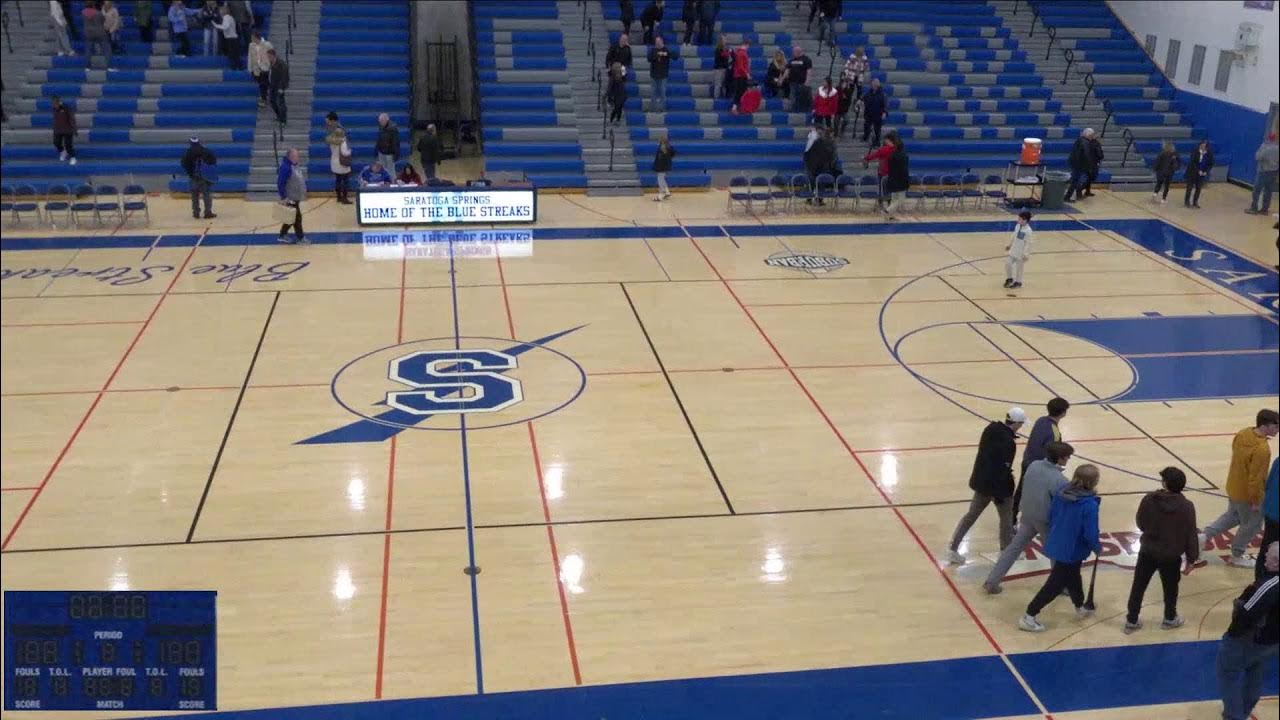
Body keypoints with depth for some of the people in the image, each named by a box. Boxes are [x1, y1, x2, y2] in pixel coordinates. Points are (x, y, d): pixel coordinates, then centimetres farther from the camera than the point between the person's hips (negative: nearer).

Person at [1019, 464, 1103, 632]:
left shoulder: (1062, 494, -5)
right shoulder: (1090, 505, -26)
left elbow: (1050, 517, 6)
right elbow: (1090, 534, -23)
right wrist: (1098, 547, -3)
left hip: (1056, 545, 8)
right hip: (1072, 551, -8)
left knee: (1073, 578, 29)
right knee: (1055, 586, 4)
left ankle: (1080, 608, 50)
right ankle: (1028, 617, 6)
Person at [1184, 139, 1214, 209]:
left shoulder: (1209, 153, -7)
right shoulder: (1195, 151, -14)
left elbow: (1210, 164, 1)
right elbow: (1192, 162, -15)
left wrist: (1206, 171, -13)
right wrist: (1198, 171, -19)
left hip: (1202, 173, 3)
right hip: (1192, 172, -3)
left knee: (1199, 188, 6)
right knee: (1190, 187, 3)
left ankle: (1195, 202, 14)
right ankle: (1187, 202, 12)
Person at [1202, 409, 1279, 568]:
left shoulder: (1242, 434, -8)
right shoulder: (1262, 450, -33)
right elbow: (1255, 479, -27)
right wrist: (1255, 501, -16)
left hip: (1233, 487, 8)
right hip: (1248, 494, -8)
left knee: (1232, 516, 29)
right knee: (1251, 524, 15)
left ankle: (1205, 535, 23)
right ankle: (1236, 557, 30)